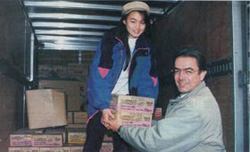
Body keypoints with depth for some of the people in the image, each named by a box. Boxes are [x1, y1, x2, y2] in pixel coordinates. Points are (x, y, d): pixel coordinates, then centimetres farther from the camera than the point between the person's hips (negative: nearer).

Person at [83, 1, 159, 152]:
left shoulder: (147, 46, 2)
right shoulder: (111, 38, -10)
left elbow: (150, 80, -1)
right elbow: (99, 73, -20)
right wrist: (104, 106, -29)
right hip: (103, 100, -3)